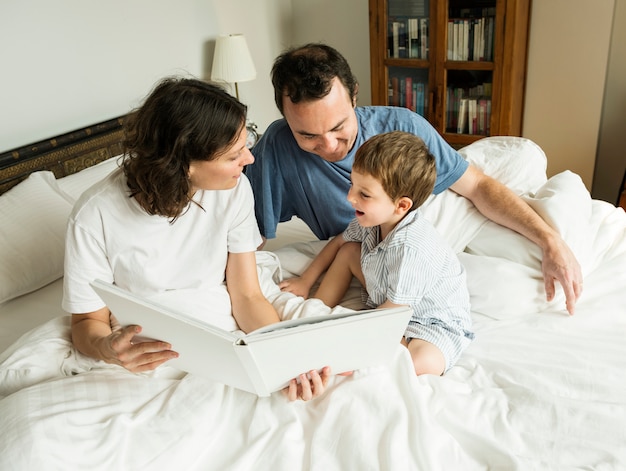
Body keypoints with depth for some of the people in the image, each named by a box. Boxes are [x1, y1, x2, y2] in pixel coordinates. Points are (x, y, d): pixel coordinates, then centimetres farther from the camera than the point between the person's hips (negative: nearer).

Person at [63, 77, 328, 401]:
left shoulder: (233, 188, -8)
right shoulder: (96, 216, -16)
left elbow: (247, 296, -4)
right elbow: (88, 320, -5)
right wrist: (106, 348, -29)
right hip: (152, 360, -1)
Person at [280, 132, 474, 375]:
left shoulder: (410, 248, -36)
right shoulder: (374, 218, -11)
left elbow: (394, 310, -27)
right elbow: (339, 242, 10)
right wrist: (305, 281, 9)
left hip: (436, 321, -8)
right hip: (391, 305, 8)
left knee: (423, 363, -38)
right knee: (348, 251, 5)